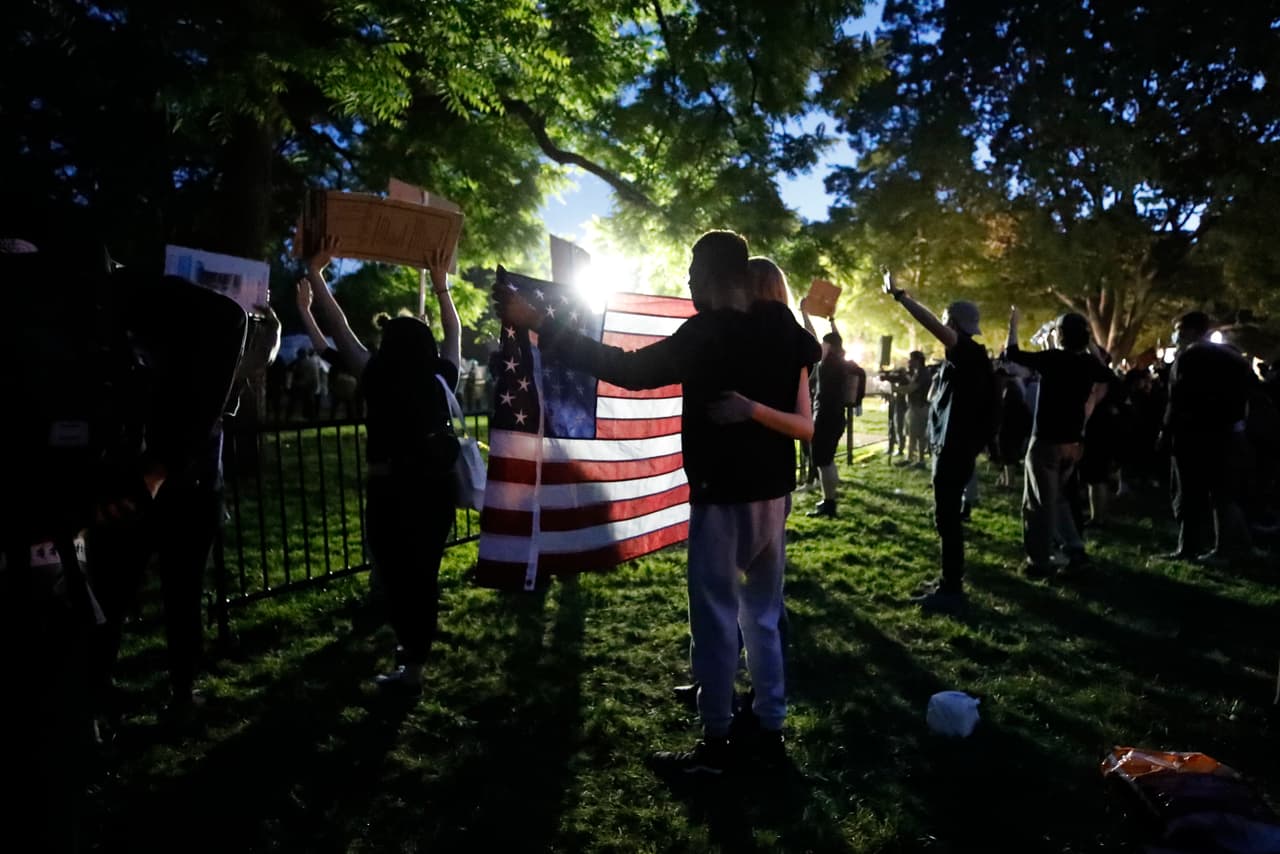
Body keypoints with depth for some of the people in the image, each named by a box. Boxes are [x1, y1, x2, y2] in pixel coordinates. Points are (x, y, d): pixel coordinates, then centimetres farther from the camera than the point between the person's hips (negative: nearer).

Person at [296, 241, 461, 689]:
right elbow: (454, 333, 16)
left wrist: (315, 273, 3)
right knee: (425, 574, 15)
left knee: (398, 576, 4)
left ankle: (412, 667, 9)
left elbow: (340, 328, -5)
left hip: (392, 491, -5)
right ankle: (417, 654, 29)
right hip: (437, 487, 5)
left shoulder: (379, 379, -11)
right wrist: (441, 286, 25)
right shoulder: (441, 378, 0)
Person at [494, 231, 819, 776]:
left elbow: (626, 370, -20)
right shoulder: (780, 327, 5)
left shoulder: (704, 334, -15)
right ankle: (770, 731, 26)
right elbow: (811, 353, 27)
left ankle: (716, 744, 14)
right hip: (772, 494, 8)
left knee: (715, 620, 3)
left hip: (724, 498, -7)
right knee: (763, 616, 16)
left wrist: (538, 326, -19)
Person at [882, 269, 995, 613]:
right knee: (948, 517, 16)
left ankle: (951, 591, -1)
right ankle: (950, 580, 26)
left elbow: (932, 324, -29)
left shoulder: (968, 353, -14)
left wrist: (899, 295, -27)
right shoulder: (967, 356, 15)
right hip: (953, 446, 10)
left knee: (947, 518, -7)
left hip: (955, 449, -10)